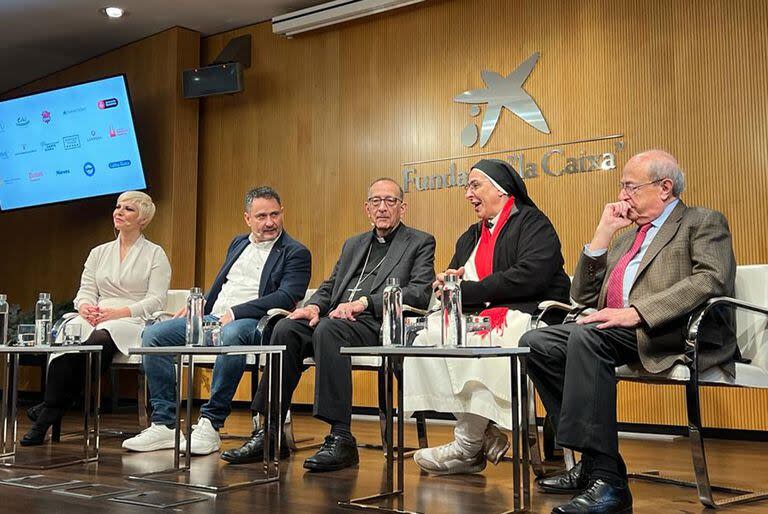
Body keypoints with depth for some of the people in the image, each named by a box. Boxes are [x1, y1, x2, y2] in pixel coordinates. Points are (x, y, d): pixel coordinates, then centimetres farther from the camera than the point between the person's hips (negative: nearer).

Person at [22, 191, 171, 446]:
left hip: (134, 322, -4)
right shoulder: (98, 253, 23)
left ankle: (48, 412, -27)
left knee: (100, 338, -37)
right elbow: (86, 291, 15)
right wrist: (85, 307, -10)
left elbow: (155, 300, -2)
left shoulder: (155, 254, 8)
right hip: (96, 318, 4)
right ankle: (48, 415, -33)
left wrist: (119, 312, -16)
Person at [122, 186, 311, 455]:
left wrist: (235, 313, -20)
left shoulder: (296, 253, 2)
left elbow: (287, 297, -13)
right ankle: (164, 424, -12)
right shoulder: (238, 243, 24)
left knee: (230, 335, -41)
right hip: (213, 317, 7)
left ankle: (210, 424, -31)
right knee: (153, 335, -11)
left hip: (252, 323, -7)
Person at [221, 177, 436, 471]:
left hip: (378, 324, -6)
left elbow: (420, 293, -6)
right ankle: (269, 434, -19)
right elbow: (329, 287, 25)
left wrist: (364, 302, -16)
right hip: (336, 319, 6)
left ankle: (341, 438, -35)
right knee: (286, 329, -21)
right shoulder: (353, 245, 29)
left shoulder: (420, 243, 10)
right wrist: (315, 306, -1)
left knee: (328, 329, -35)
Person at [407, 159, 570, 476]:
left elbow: (528, 277, -17)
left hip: (526, 316, -7)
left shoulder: (534, 224, 0)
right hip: (479, 318, 7)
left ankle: (468, 448, -20)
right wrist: (448, 280, -4)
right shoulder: (471, 237, 24)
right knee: (428, 338, -20)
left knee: (476, 343, -35)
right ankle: (486, 434, -17)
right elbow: (448, 286, 22)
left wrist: (465, 291, -14)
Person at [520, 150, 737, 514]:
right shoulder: (626, 236, 29)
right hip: (618, 330, 8)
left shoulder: (703, 222, 8)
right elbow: (583, 295, 24)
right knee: (535, 343, -12)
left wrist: (636, 312, -24)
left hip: (674, 333, -8)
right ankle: (592, 462, -9)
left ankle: (607, 479, -33)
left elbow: (712, 280, -14)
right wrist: (603, 232, 14)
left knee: (586, 337, -33)